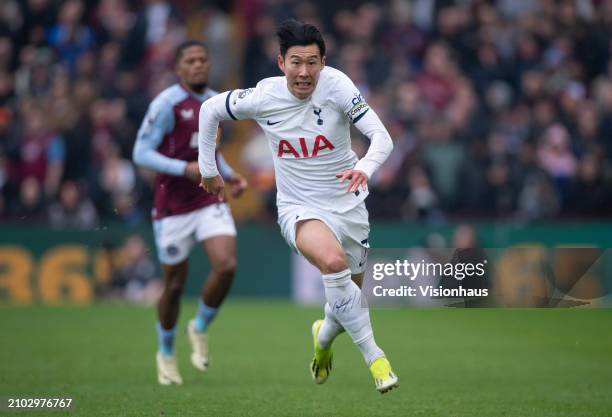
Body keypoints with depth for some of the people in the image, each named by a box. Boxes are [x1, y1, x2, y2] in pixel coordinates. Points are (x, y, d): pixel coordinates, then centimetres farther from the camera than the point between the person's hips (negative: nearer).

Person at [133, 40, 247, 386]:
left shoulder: (216, 102, 9)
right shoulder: (166, 104, -11)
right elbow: (142, 153, -14)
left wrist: (228, 174, 8)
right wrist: (184, 169, -24)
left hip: (211, 200, 4)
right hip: (173, 207, -4)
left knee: (227, 265, -18)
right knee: (175, 285, 4)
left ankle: (201, 328, 9)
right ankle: (167, 354, 28)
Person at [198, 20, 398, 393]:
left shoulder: (336, 85, -17)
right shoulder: (264, 96, -13)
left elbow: (382, 137, -23)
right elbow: (211, 109, 5)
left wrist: (366, 168, -44)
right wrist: (208, 169, 10)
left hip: (348, 204, 2)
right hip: (299, 208, -1)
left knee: (348, 300, 11)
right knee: (333, 261, -34)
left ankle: (324, 336, 49)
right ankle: (374, 356, -24)